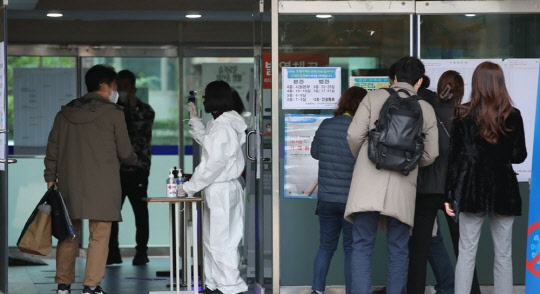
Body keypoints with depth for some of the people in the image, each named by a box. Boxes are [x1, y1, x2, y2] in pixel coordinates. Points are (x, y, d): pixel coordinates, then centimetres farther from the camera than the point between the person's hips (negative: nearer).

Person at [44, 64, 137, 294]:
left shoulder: (65, 113, 10)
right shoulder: (113, 113, -3)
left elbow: (53, 148, 9)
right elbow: (124, 152, 2)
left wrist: (51, 178, 14)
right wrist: (133, 159, 23)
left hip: (69, 183, 5)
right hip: (102, 186, -4)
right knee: (99, 235, -1)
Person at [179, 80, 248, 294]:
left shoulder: (223, 127, -18)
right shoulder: (220, 123, 12)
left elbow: (215, 162, -21)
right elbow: (207, 142, 32)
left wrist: (190, 186, -14)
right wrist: (194, 119, 35)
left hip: (222, 190, -10)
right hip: (217, 190, 10)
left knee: (221, 241, -5)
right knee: (211, 239, 16)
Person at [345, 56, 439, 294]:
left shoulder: (374, 97, 3)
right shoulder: (426, 109, 8)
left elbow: (354, 135, -3)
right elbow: (429, 155, 7)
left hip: (369, 181, -1)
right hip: (402, 186, 1)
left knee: (362, 246, 1)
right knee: (398, 250, 10)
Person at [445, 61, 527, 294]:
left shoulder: (464, 115, -2)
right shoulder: (513, 116, -1)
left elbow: (454, 157, -4)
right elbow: (519, 156, 3)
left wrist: (449, 194, -1)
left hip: (472, 189, 0)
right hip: (503, 189, 1)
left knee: (466, 253, 2)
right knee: (503, 255, 6)